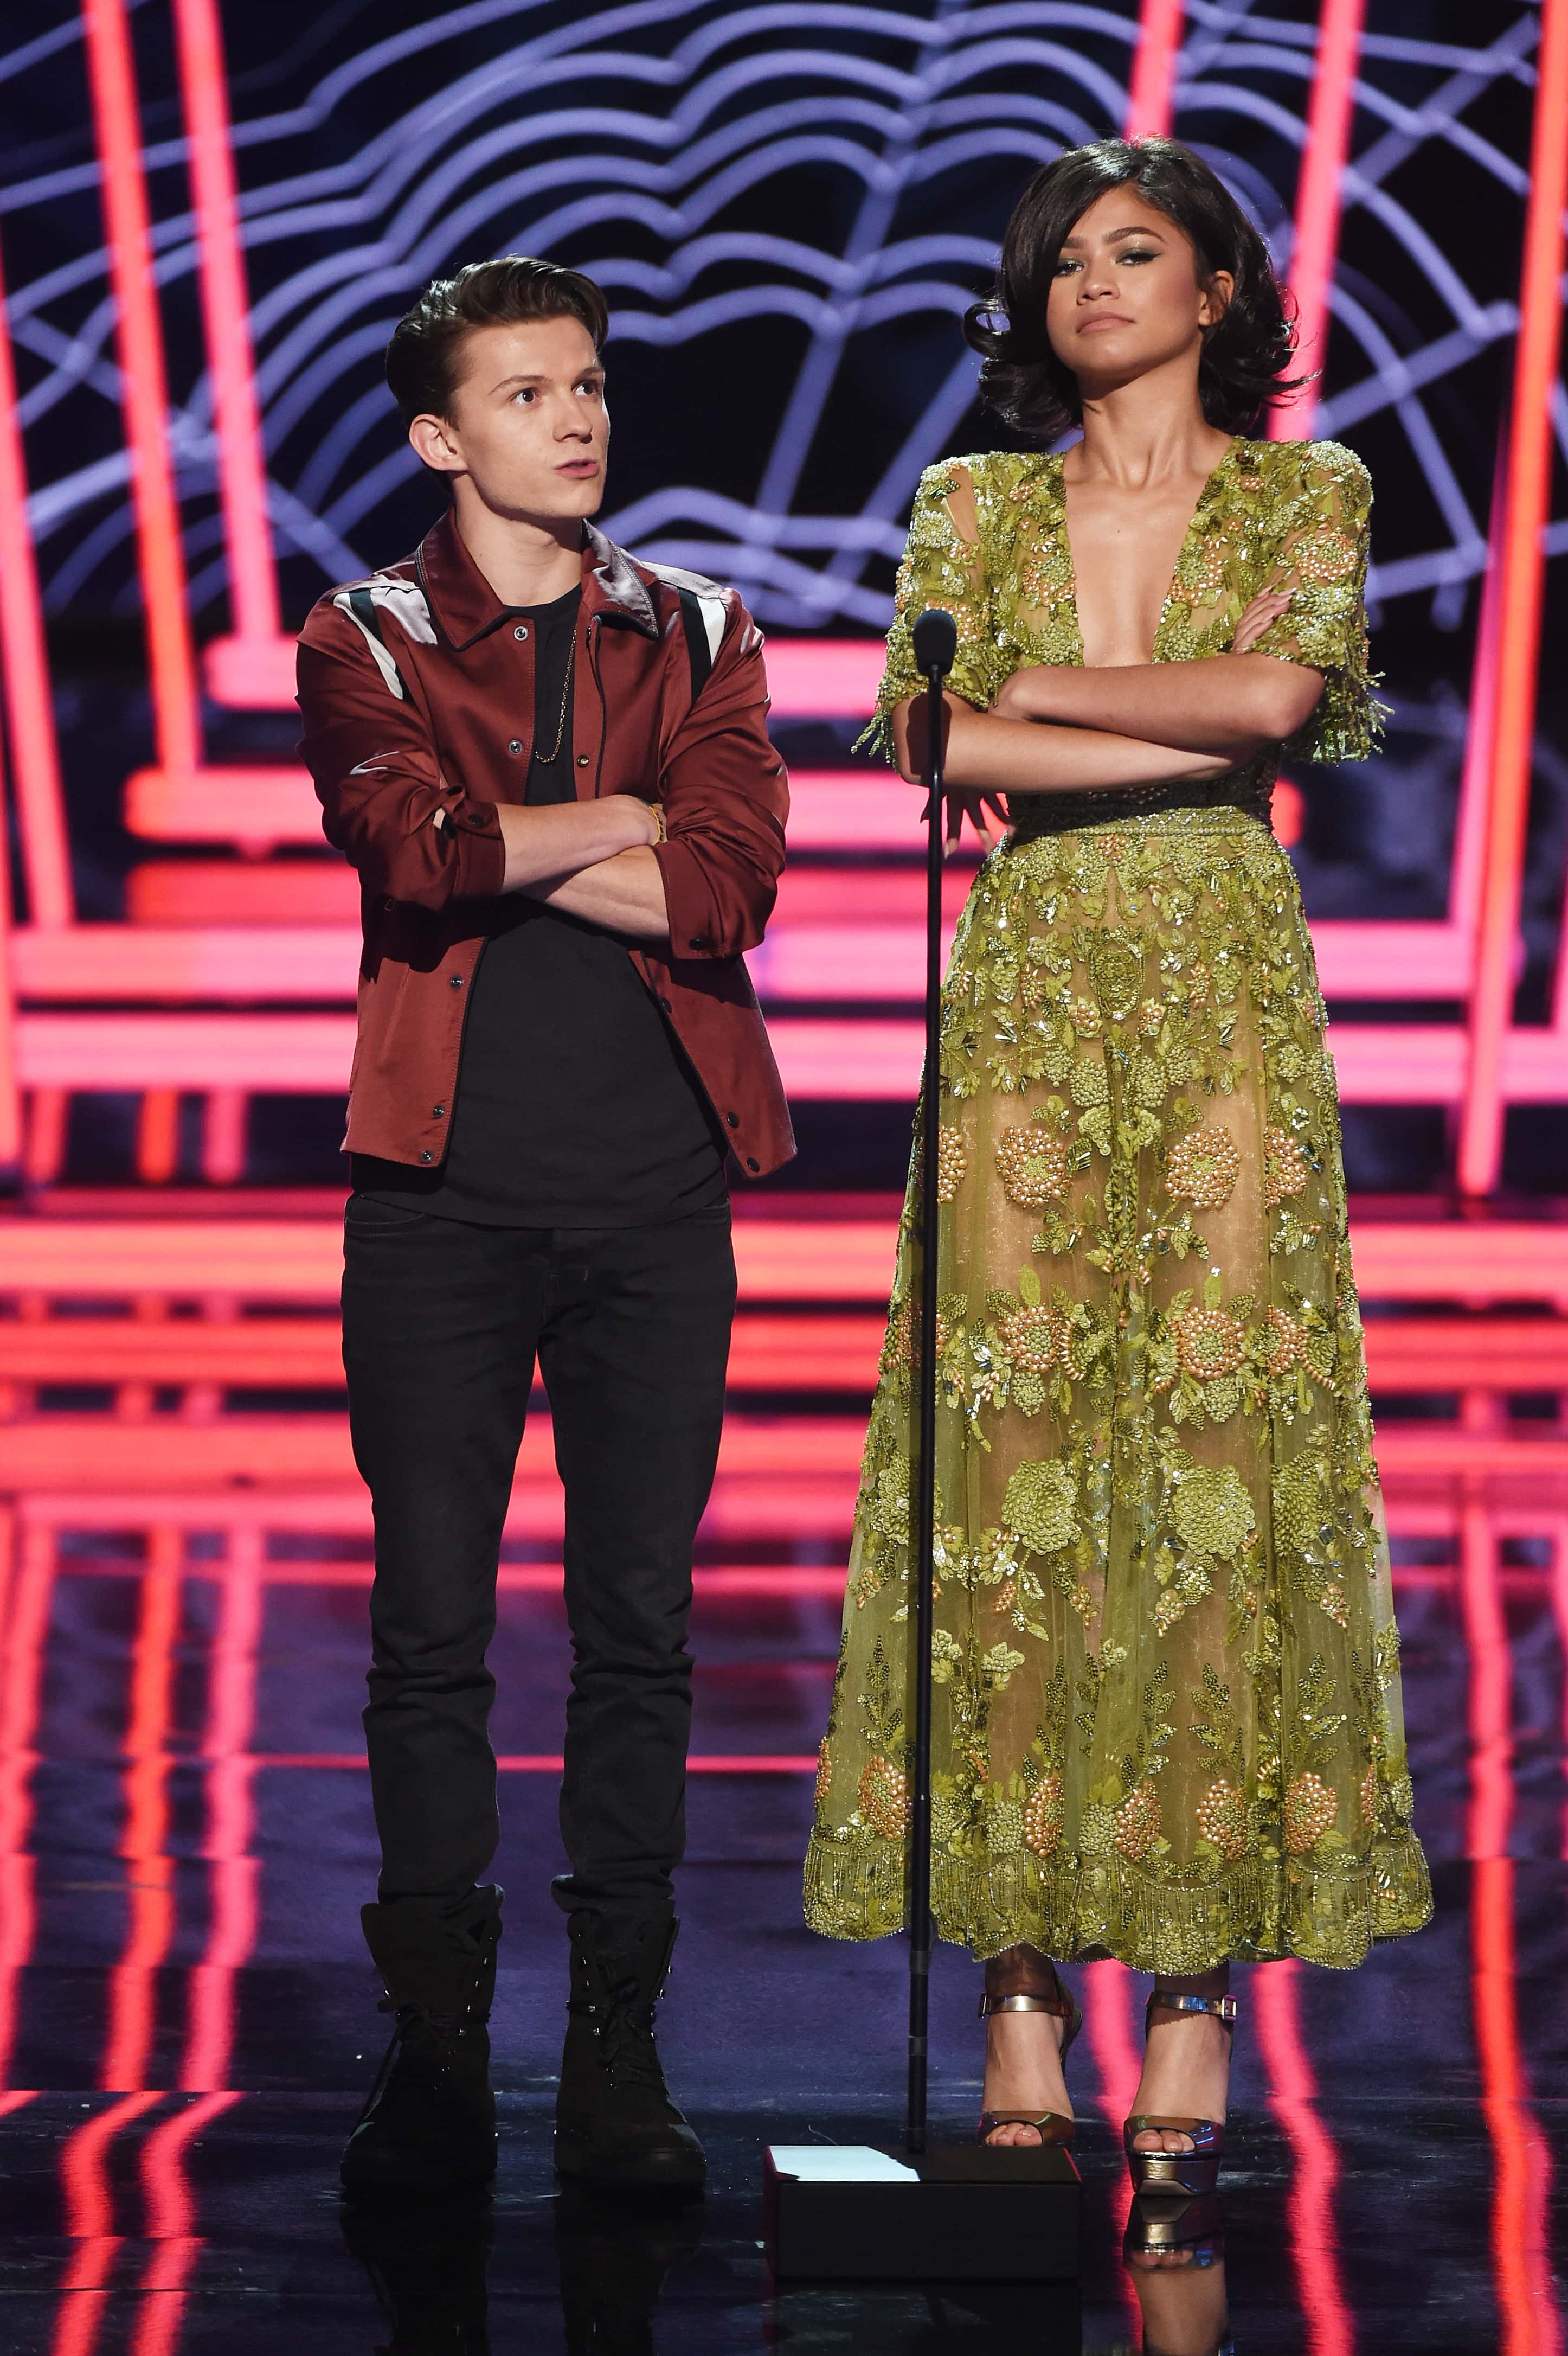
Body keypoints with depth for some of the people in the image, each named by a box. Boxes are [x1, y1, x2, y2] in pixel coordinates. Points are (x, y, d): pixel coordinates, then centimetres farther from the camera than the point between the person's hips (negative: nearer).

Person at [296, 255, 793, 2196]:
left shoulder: (694, 638, 13)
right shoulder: (368, 640, 8)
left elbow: (730, 887, -5)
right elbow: (408, 843, -14)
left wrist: (497, 845, -7)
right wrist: (610, 828, -4)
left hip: (655, 1185, 2)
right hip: (449, 1184, -2)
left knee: (639, 1628, 2)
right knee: (430, 1630, -2)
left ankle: (619, 2056, 7)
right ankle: (435, 2063, 4)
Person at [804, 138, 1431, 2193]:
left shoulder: (1307, 492, 8)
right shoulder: (974, 506, 12)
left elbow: (1279, 685, -11)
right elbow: (925, 735, -4)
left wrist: (1033, 688, -4)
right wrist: (1189, 744, -9)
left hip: (1222, 997, -1)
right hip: (1027, 995, 1)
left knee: (1221, 1432, -6)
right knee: (1013, 1438, -5)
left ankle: (1198, 1991, -3)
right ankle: (1022, 1995, -2)